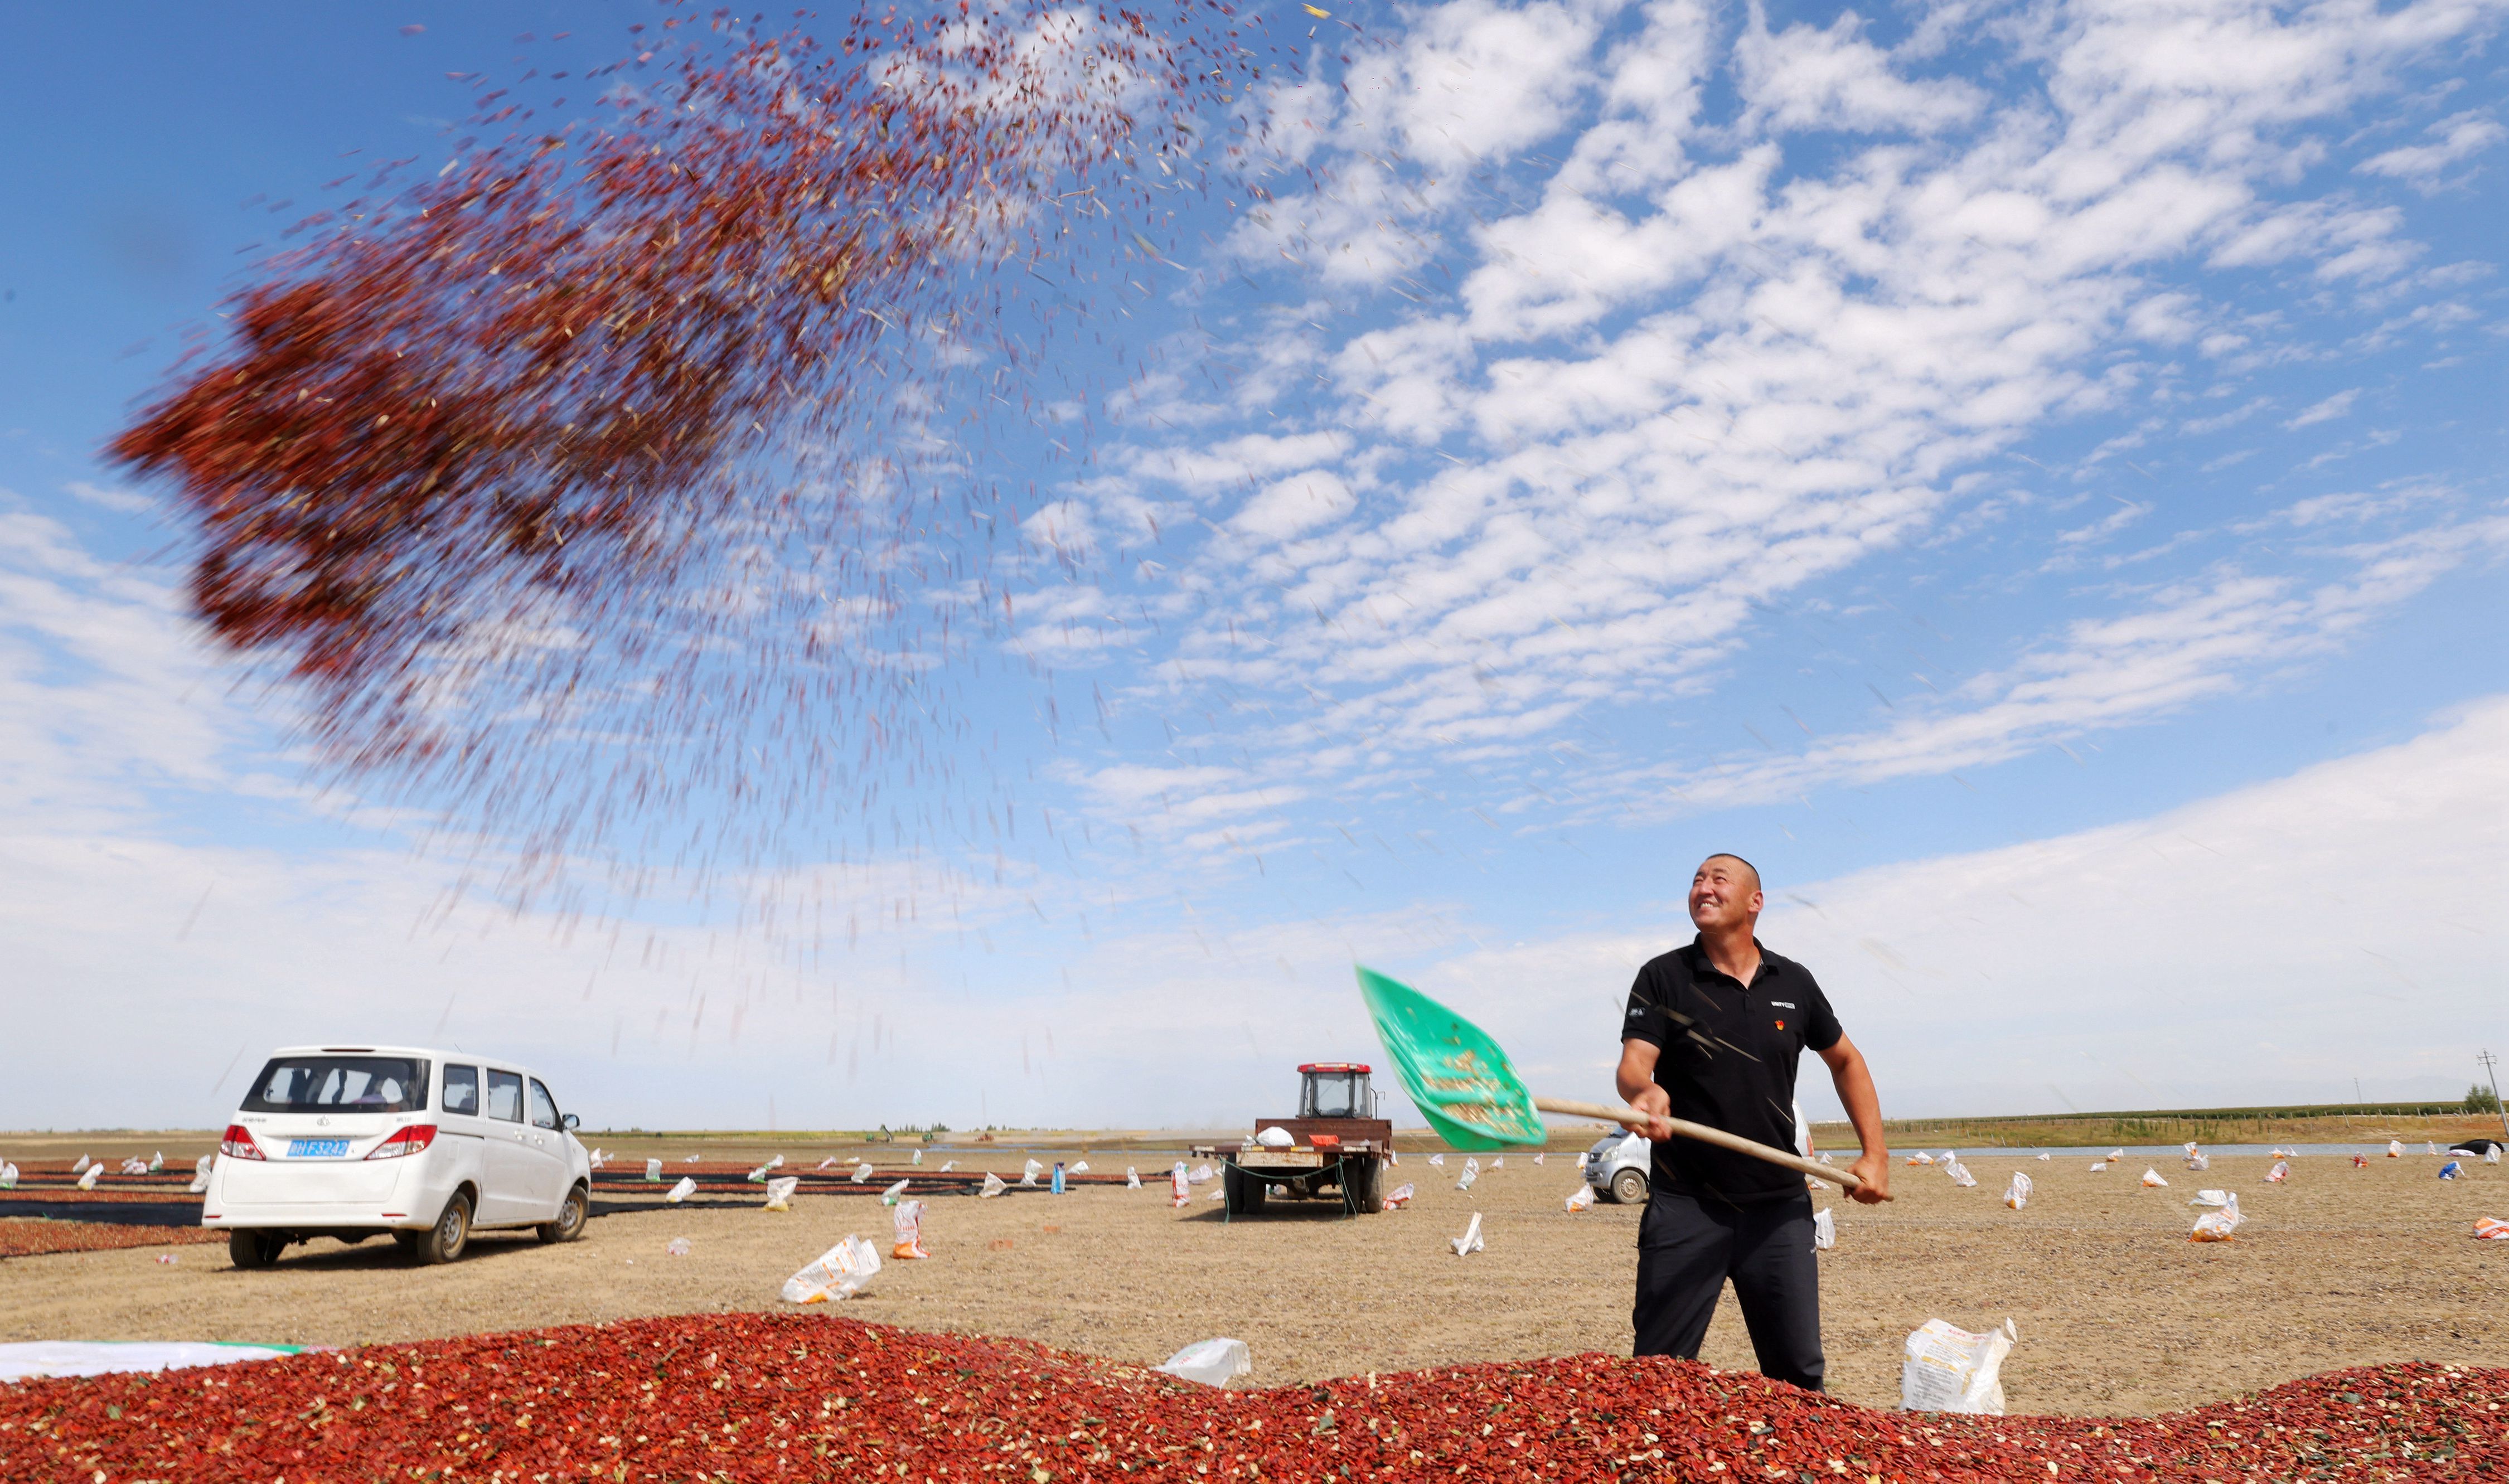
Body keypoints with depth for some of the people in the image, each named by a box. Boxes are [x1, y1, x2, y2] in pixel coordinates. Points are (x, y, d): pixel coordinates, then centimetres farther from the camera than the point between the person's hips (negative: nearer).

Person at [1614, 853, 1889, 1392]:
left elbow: (1846, 1061, 20)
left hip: (1779, 1206, 3)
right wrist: (1645, 1091, -38)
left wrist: (1876, 1154, 12)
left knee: (1799, 1373, 6)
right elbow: (1633, 1064, -14)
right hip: (1685, 1205, -2)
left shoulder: (1794, 982, 7)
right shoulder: (1663, 978, -2)